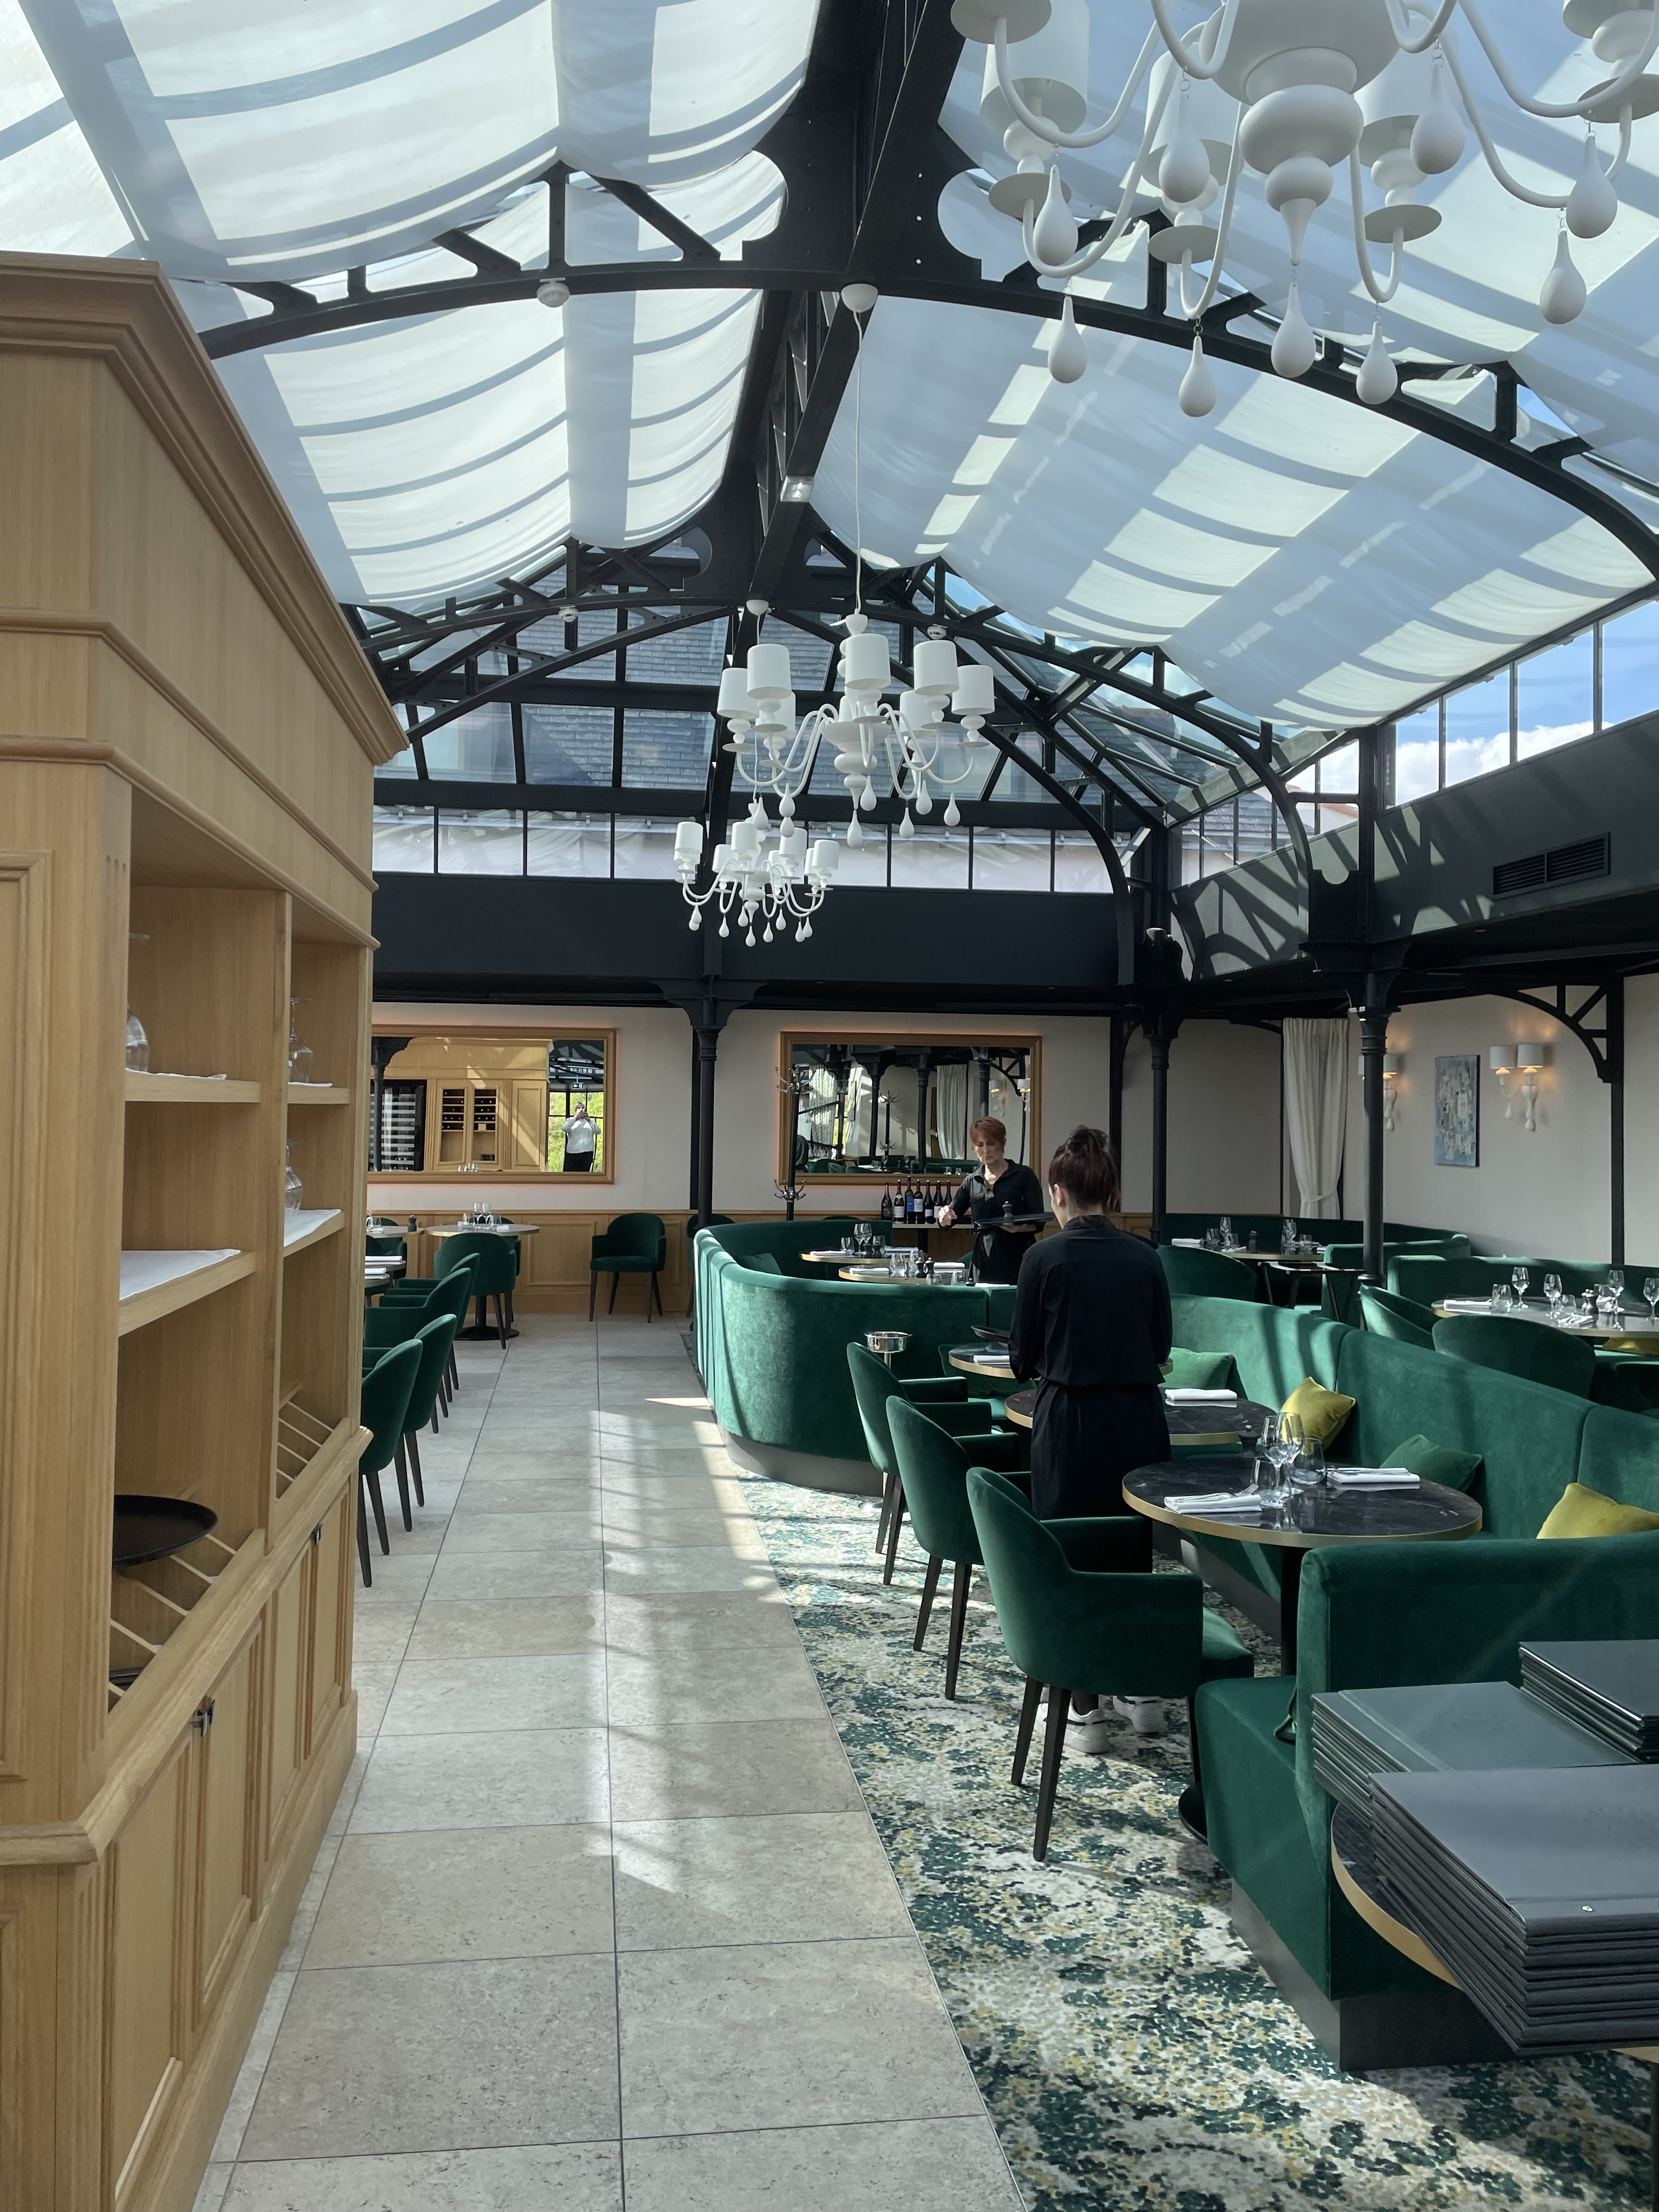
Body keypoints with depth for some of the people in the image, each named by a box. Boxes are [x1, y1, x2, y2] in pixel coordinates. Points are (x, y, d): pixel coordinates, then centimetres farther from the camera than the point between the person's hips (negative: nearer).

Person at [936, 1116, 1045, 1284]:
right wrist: (944, 1216, -7)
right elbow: (947, 1222, 16)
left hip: (1017, 1263, -3)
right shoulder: (971, 1182, 11)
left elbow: (1038, 1223, -5)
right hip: (984, 1263, 3)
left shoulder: (1023, 1176, 0)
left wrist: (1018, 1227, -25)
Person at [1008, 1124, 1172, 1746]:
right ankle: (1143, 1692, 28)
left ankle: (1087, 1711, 11)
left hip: (1071, 1422, -4)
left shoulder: (1045, 1258, -9)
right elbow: (1162, 1347, 11)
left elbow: (1023, 1359, -3)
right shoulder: (1144, 1258, 2)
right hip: (1141, 1421, 4)